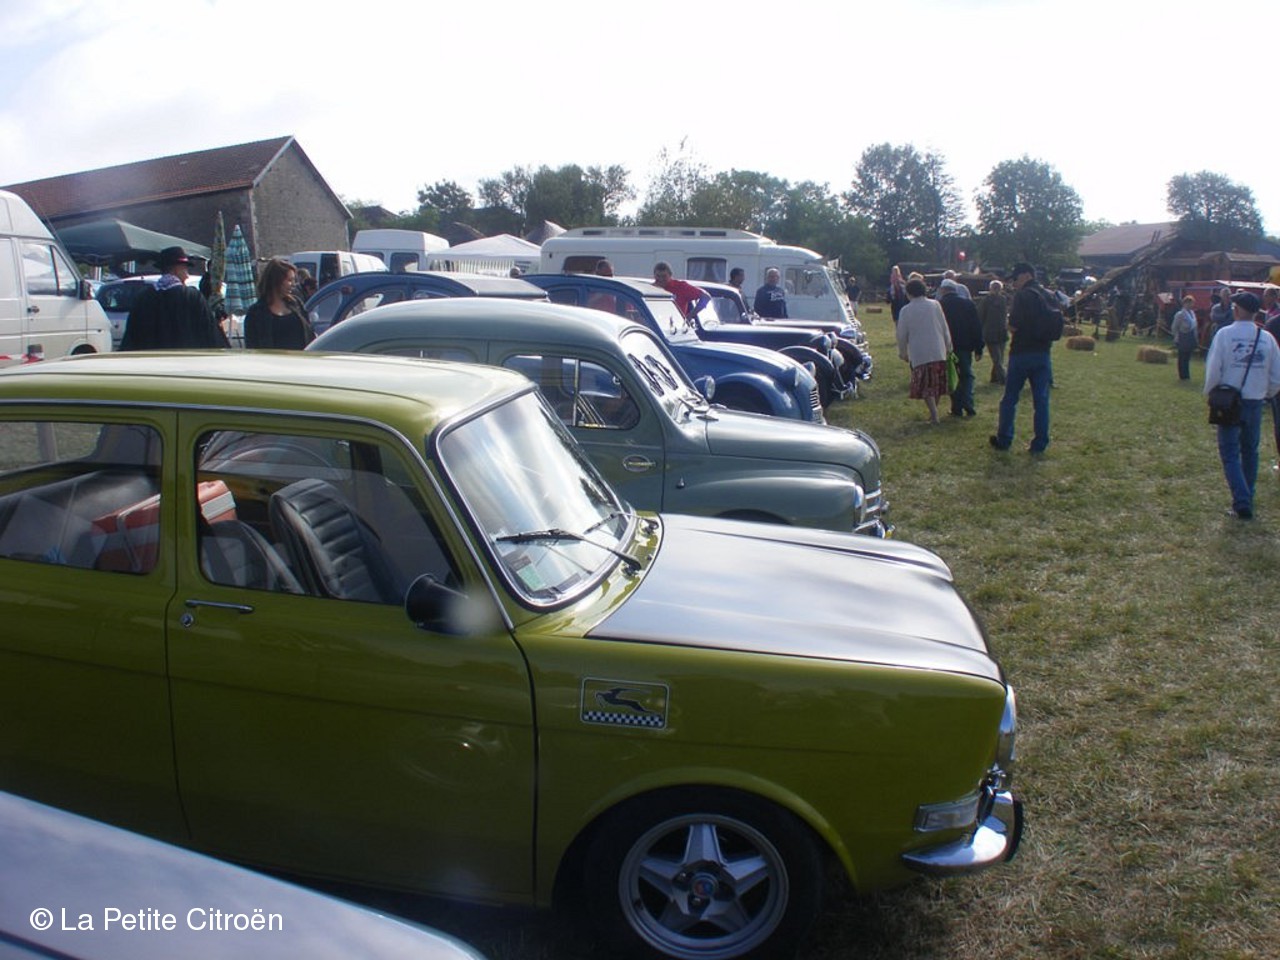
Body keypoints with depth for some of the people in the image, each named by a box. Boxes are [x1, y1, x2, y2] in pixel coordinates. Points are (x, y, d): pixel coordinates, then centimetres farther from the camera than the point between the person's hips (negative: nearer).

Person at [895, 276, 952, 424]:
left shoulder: (905, 310, -5)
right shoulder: (935, 305, 1)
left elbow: (902, 334, 0)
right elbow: (945, 328, 5)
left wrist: (903, 352, 14)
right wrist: (948, 347, 15)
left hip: (919, 354, -3)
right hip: (938, 351, 3)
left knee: (926, 386, 2)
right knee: (936, 383, 16)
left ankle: (934, 415, -7)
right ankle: (934, 411, 24)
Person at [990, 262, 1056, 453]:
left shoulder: (1023, 295, -12)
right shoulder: (1049, 296, 11)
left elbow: (1013, 326, -15)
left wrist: (1010, 322, 4)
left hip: (1022, 353, -6)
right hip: (1043, 353, 6)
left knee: (1009, 399, 6)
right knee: (1041, 400, 7)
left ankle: (1003, 440, 12)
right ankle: (1039, 443, 8)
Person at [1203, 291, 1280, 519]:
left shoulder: (1225, 334, -11)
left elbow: (1213, 369, -12)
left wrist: (1210, 394, 5)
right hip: (1255, 403, 3)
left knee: (1230, 454, 1)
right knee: (1250, 452, 17)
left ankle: (1242, 504, -10)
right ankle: (1247, 499, 26)